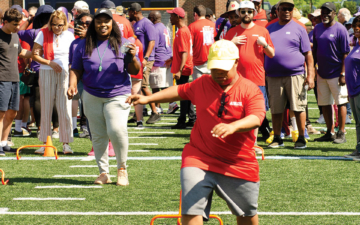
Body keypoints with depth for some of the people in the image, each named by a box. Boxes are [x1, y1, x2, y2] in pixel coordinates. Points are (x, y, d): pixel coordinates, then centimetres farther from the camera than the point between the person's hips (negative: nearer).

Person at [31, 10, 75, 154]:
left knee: (65, 109, -5)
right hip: (46, 73, 0)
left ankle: (66, 143, -1)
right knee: (46, 108, 3)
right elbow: (34, 54, -1)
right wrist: (50, 63, -12)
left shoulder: (69, 35, 6)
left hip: (65, 74, 0)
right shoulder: (43, 34, 1)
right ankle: (45, 143, 9)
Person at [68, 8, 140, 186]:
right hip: (92, 96, 3)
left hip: (118, 96, -3)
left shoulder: (122, 44, 1)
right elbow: (76, 69, 10)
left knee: (116, 129, -21)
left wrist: (132, 58, -21)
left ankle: (122, 168, -2)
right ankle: (103, 173, 17)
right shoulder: (84, 46, 5)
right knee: (98, 136, 6)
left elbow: (135, 71, -1)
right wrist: (72, 85, -8)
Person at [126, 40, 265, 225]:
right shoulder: (202, 84, 4)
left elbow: (256, 118, -24)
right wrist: (148, 98, 15)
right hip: (199, 159, 1)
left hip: (238, 165, -1)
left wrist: (233, 126, -44)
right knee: (191, 210, -12)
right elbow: (179, 91, 22)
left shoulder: (251, 90, -8)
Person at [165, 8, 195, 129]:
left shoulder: (182, 31, -18)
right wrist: (172, 59, 33)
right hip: (184, 68, 10)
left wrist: (180, 70, -28)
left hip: (183, 69, -10)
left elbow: (184, 53, -24)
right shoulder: (184, 30, 13)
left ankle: (182, 122, -1)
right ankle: (192, 119, 20)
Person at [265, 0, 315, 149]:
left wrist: (310, 75, -6)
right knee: (275, 109, 5)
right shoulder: (270, 29, 14)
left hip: (295, 74, -3)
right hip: (273, 76, 3)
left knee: (298, 108, -3)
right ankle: (277, 139, 14)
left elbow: (308, 54, 3)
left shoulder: (298, 29, 5)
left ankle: (301, 138, 6)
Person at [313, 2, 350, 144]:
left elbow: (345, 53, -11)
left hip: (336, 73, -6)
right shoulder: (317, 29, 9)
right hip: (321, 73, 6)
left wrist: (343, 73, -15)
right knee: (324, 104, 10)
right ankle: (330, 132, 20)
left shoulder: (340, 29, -9)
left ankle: (341, 133, 5)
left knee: (340, 102, -1)